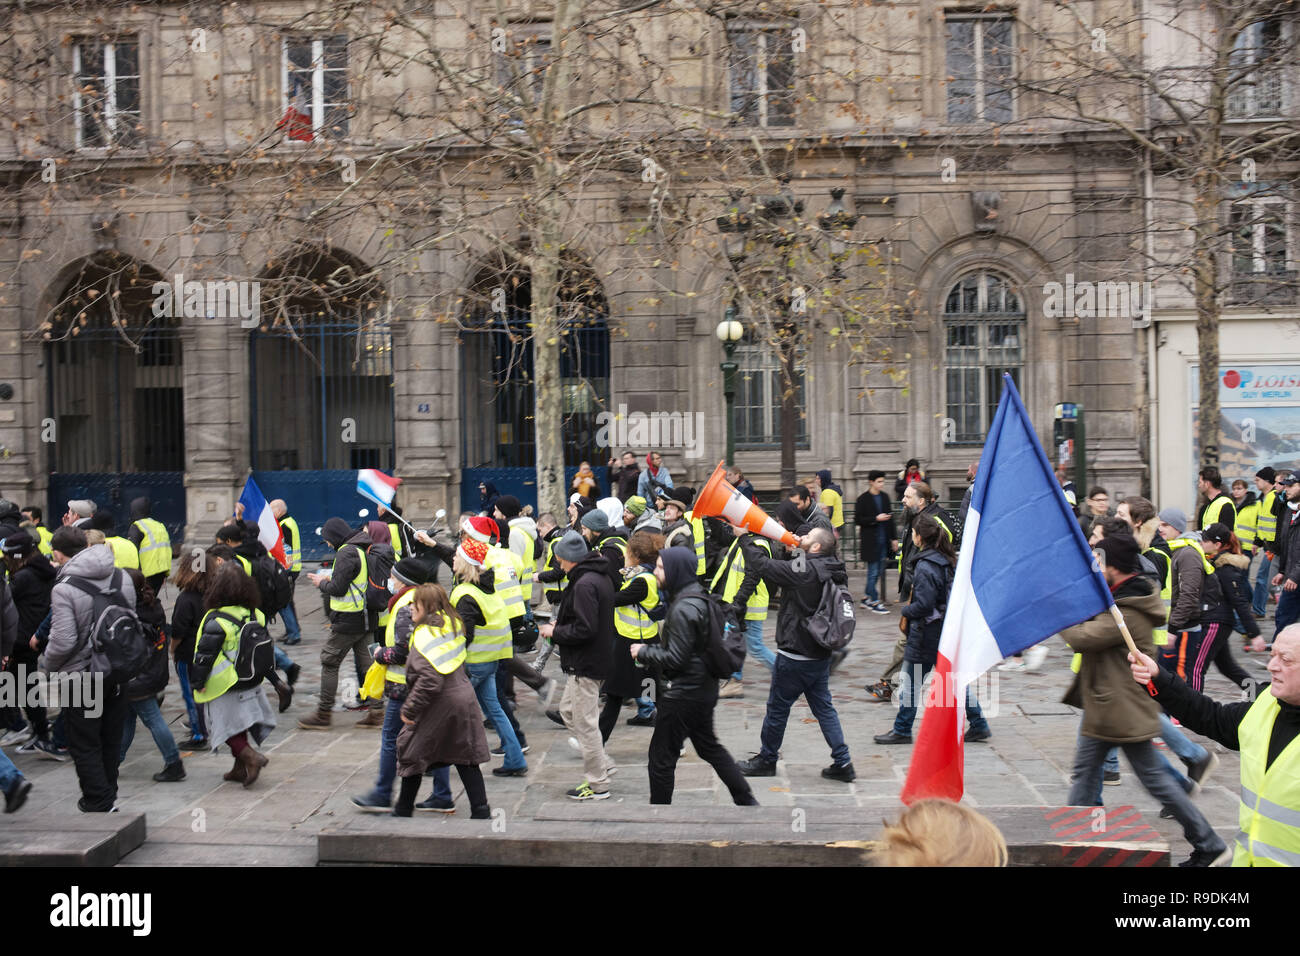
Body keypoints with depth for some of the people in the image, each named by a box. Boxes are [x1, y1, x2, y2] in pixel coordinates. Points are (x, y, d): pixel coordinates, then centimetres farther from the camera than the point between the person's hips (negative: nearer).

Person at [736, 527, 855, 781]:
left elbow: (764, 565, -20)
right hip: (821, 654, 8)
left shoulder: (805, 569, -21)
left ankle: (766, 760, 22)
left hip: (795, 655, -8)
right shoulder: (832, 572, 4)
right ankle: (842, 763, 12)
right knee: (823, 707, 14)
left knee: (777, 707, 8)